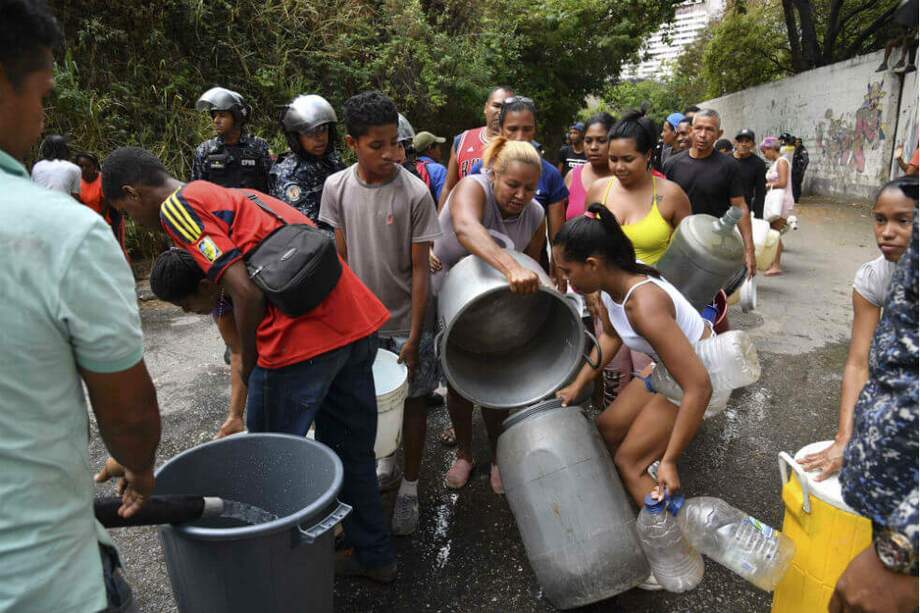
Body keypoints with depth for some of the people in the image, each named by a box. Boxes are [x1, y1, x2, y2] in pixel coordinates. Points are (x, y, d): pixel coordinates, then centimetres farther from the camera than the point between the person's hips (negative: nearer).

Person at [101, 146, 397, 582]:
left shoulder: (179, 206, -2)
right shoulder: (229, 195, 25)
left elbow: (246, 293, -14)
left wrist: (249, 365, 3)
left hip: (303, 337, -9)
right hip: (357, 321, 9)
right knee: (351, 452, 22)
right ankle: (375, 557, 38)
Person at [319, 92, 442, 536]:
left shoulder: (415, 193, -15)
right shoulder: (336, 188, -5)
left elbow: (420, 270, -12)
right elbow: (340, 259, 1)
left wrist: (413, 337, -12)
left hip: (405, 320, -3)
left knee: (412, 400, 7)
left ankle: (409, 486, 25)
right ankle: (387, 460, 40)